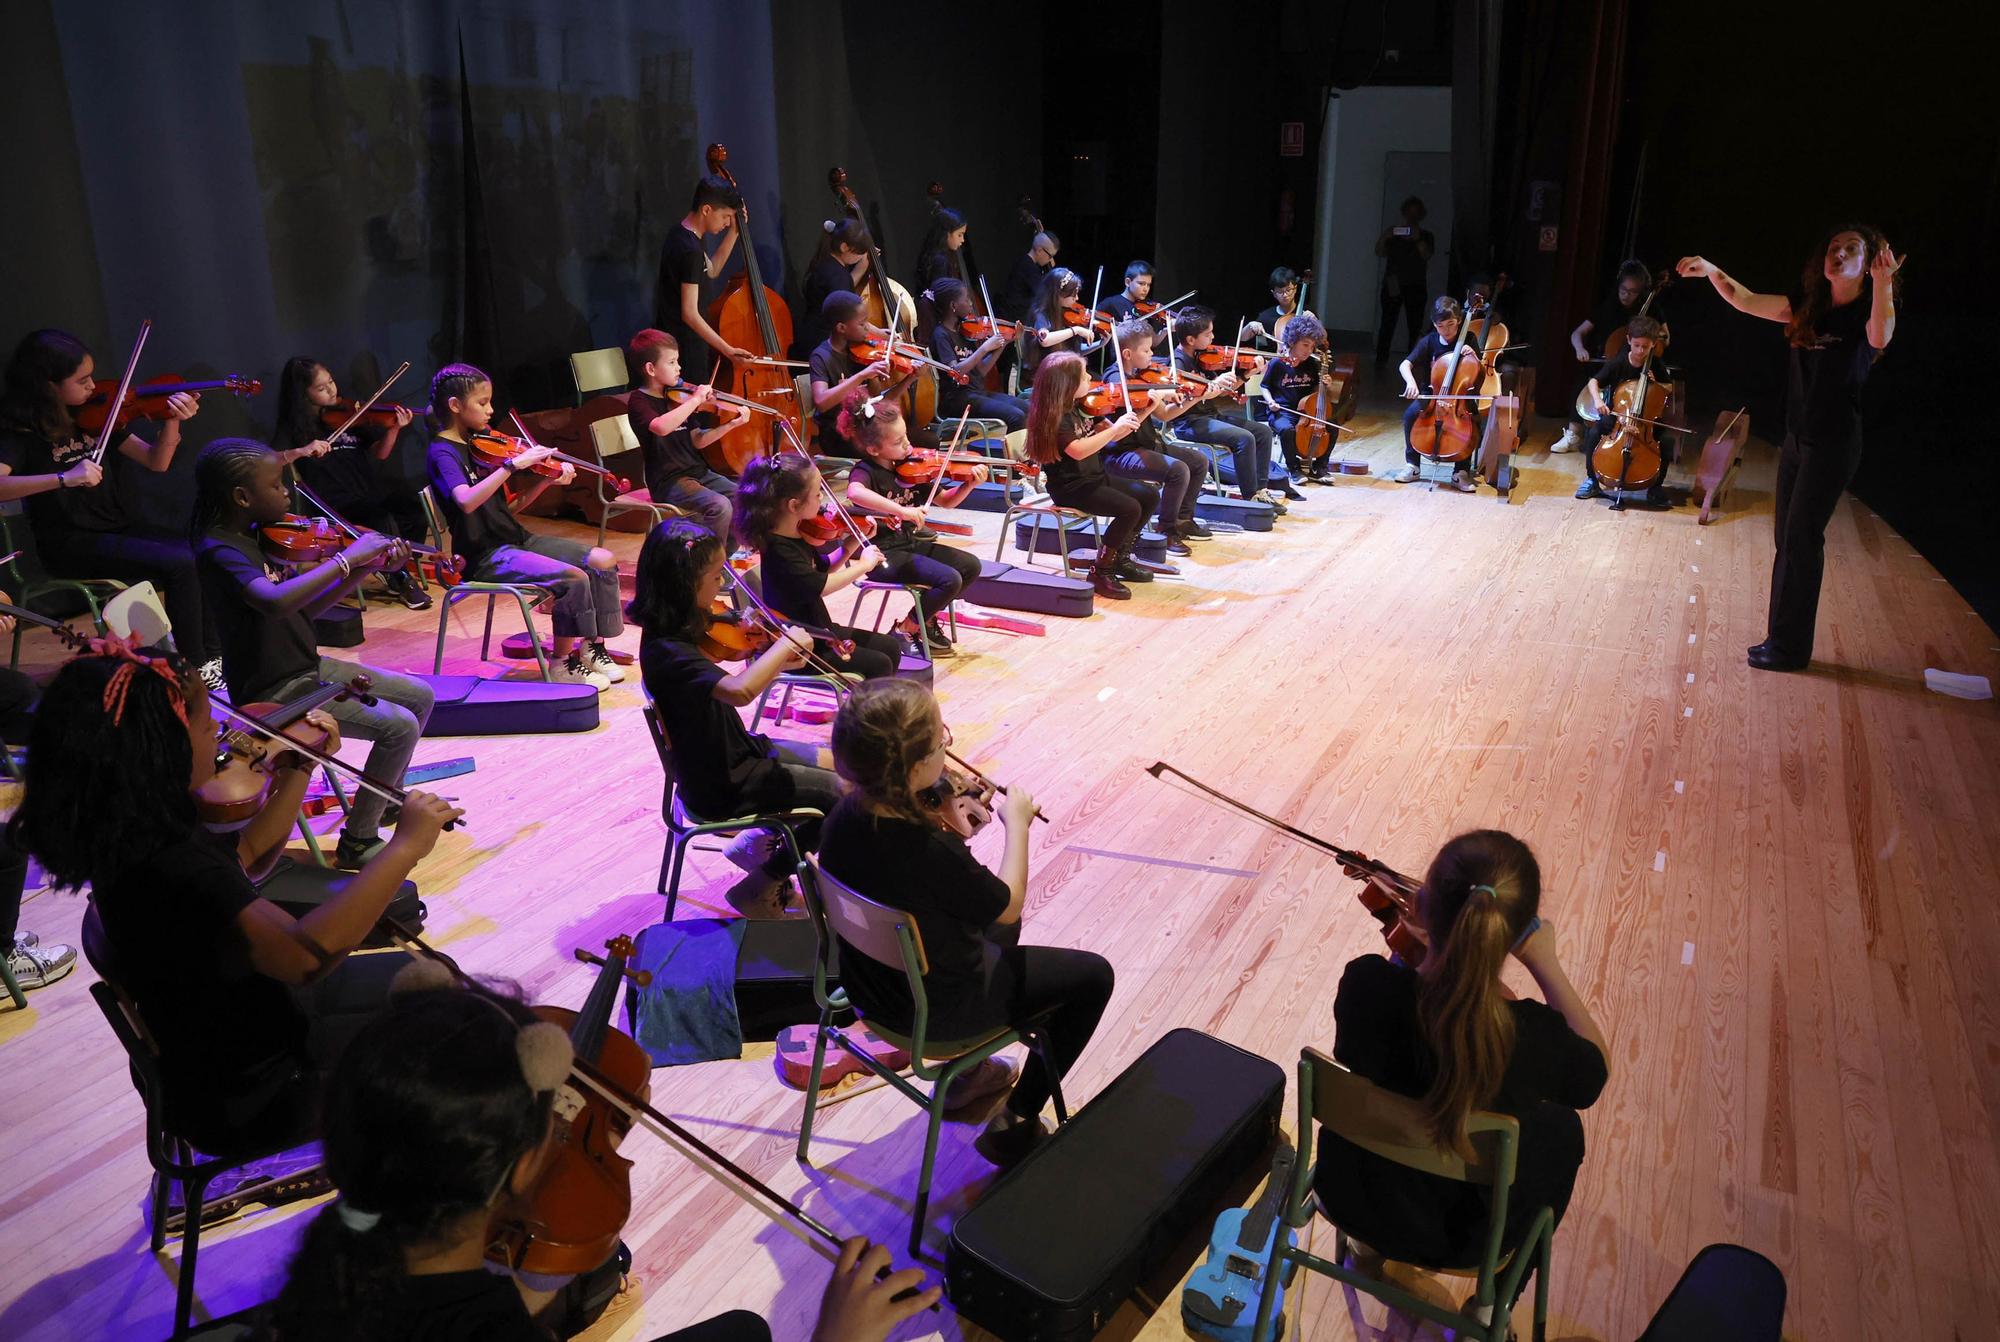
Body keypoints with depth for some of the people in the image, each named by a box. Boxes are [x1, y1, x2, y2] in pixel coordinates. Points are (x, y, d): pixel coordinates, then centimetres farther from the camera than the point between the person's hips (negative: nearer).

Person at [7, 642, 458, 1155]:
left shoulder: (140, 826, -7)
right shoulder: (168, 870, -38)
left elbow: (246, 857, 13)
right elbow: (306, 953, -52)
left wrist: (299, 771, 6)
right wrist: (405, 846, -45)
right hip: (250, 1096, -9)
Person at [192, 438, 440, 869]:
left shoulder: (257, 538, 6)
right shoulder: (218, 551, -22)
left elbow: (307, 607, 11)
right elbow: (276, 602, -42)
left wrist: (367, 568, 0)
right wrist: (345, 557, -34)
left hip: (306, 668, 10)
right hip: (273, 692, -9)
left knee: (420, 696, 13)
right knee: (399, 725, -19)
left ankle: (389, 798, 31)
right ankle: (358, 841, -4)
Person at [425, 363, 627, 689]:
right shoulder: (442, 452, -11)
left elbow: (510, 504, 13)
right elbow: (467, 501, -32)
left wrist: (547, 480, -2)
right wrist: (514, 463, -32)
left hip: (515, 539, 8)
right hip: (485, 556, -8)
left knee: (604, 560, -2)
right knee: (573, 577, -26)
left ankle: (592, 647, 9)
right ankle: (563, 663, -7)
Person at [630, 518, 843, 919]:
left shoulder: (677, 631, -1)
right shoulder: (666, 652, -30)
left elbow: (728, 678, 10)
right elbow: (739, 690, -46)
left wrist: (774, 660, -6)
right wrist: (786, 643, -34)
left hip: (734, 755, 9)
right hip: (723, 785, -9)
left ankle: (762, 841, 24)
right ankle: (761, 887, 6)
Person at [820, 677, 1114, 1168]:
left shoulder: (847, 812, -17)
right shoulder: (932, 851, -38)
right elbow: (1008, 905, -17)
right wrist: (1017, 824, -7)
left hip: (869, 983, 7)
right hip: (935, 1008, -7)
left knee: (998, 932, 32)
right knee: (1093, 976, 9)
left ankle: (968, 1075, 41)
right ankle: (1015, 1126, 17)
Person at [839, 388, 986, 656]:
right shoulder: (865, 471, -16)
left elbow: (946, 501, 11)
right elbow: (855, 493, -42)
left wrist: (969, 484, -8)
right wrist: (902, 510, -45)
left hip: (911, 543, 8)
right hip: (884, 555, -8)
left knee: (971, 565, 3)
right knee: (950, 579, -21)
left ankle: (927, 616, 17)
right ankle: (908, 630, 1)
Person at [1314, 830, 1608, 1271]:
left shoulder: (1366, 985, -31)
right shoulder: (1534, 1036, -34)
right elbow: (1598, 1068, -7)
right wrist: (1546, 964, -8)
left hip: (1353, 1197, 2)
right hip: (1463, 1241, -1)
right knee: (1562, 1128, 27)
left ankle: (1371, 1242, 50)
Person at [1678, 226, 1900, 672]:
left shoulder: (1864, 312, -12)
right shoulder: (1808, 307, 7)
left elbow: (1880, 338, -35)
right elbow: (1746, 301, 8)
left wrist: (1883, 283, -50)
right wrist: (1712, 271, -6)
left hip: (1834, 443, -7)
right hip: (1797, 436, 7)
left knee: (1801, 536, -8)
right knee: (1787, 535, 11)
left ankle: (1790, 647, -1)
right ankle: (1783, 636, 22)